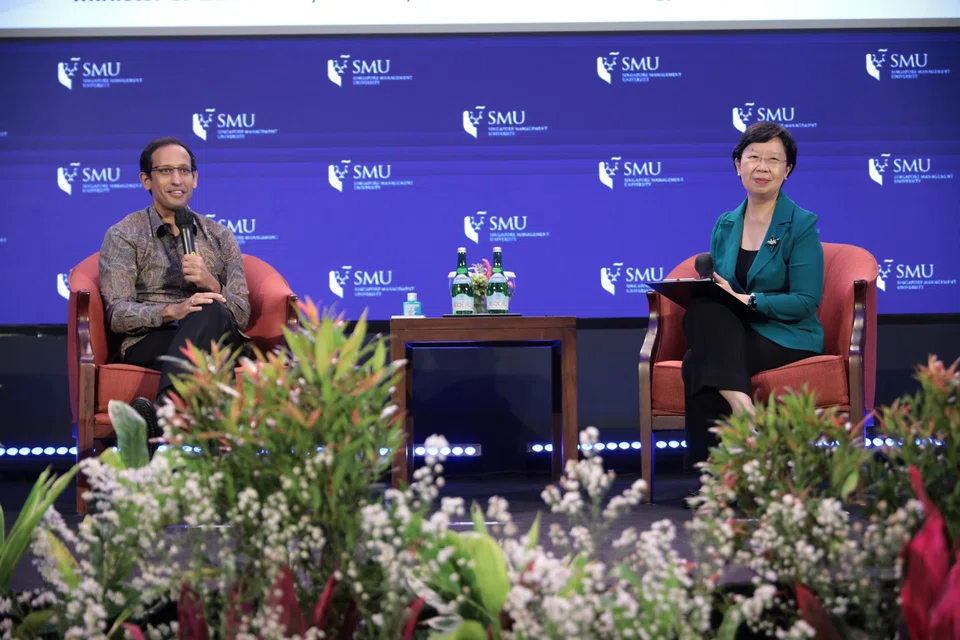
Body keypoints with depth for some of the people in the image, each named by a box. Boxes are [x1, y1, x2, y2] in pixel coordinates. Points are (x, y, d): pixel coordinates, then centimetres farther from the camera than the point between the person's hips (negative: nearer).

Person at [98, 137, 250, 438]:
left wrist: (212, 285, -11)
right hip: (148, 343, -2)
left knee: (212, 313, -35)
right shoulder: (124, 235, 12)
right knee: (209, 313, -36)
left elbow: (242, 316, 11)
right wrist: (172, 311, -20)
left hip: (219, 342, 3)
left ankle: (160, 411, -55)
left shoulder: (219, 236, 21)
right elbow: (117, 315, -2)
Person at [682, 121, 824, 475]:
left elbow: (806, 302, -10)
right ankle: (737, 401, -36)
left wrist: (746, 300, -22)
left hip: (787, 340, -5)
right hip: (731, 335, 5)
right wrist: (704, 294, -9)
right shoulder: (725, 226, 13)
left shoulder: (801, 225, -3)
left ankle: (708, 468, -25)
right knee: (705, 308, -31)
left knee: (696, 365, -30)